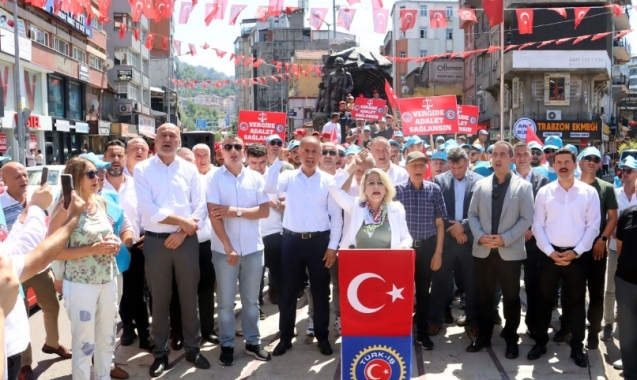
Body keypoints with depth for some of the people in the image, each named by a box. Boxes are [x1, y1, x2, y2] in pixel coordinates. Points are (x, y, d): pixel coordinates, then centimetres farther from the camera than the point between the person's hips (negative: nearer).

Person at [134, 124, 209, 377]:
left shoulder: (190, 169, 5)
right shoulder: (142, 169, 0)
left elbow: (201, 208, -1)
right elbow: (148, 209, -11)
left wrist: (182, 233, -12)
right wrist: (182, 221, -12)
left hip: (186, 240, 1)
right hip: (155, 241, -1)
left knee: (189, 296, 10)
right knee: (159, 299, 9)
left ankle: (192, 348, 24)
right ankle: (160, 353, 22)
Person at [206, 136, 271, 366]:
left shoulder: (256, 178, 4)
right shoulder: (214, 178, -3)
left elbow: (265, 211, -1)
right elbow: (214, 215, -10)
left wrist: (236, 211, -14)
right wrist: (228, 247, -15)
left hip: (253, 248, 2)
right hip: (224, 249, -2)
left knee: (251, 299, 12)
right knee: (225, 301, 7)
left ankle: (253, 342, 25)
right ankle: (227, 345, 20)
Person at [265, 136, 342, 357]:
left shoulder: (328, 181, 0)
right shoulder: (288, 177, 1)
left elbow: (336, 215, 1)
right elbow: (269, 188, -19)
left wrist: (333, 246, -3)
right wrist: (278, 160, -20)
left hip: (319, 241, 0)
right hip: (292, 240, 1)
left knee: (320, 291, 10)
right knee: (288, 291, 9)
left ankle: (322, 337, 26)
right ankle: (285, 337, 24)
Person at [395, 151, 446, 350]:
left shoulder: (434, 189, -3)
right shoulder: (397, 189, -6)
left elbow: (439, 223, 0)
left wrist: (438, 252, -2)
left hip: (427, 246, 1)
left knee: (423, 291, 12)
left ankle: (423, 333, 25)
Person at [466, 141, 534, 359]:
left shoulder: (523, 187, -1)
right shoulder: (481, 185, 8)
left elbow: (526, 219, -7)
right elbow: (472, 214, 7)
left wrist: (505, 239, -16)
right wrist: (480, 236, -10)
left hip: (510, 252, -2)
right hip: (483, 251, 3)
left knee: (511, 297, 8)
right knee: (484, 296, 11)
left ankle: (511, 339, 21)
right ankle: (483, 336, 24)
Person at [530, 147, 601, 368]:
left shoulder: (589, 192, 0)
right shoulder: (544, 192, 1)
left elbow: (593, 226, -2)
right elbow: (538, 225, 1)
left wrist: (576, 251, -10)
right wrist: (550, 251, -9)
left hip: (576, 256, 0)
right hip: (549, 254, 1)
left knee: (576, 302, 9)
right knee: (545, 300, 9)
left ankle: (577, 347, 22)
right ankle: (540, 342, 22)